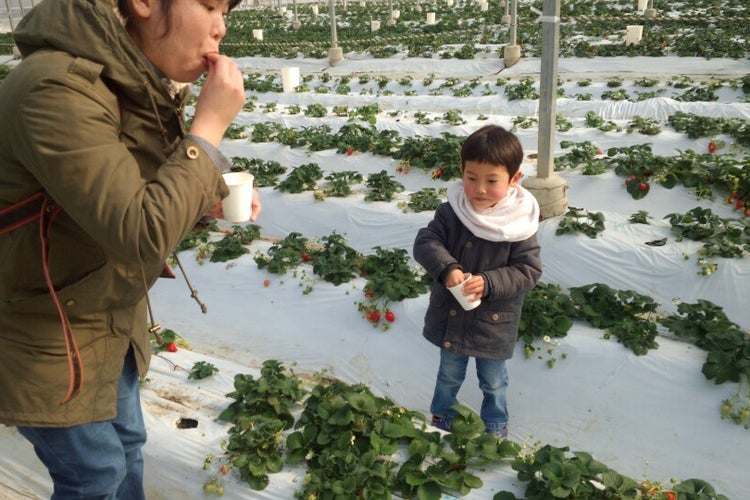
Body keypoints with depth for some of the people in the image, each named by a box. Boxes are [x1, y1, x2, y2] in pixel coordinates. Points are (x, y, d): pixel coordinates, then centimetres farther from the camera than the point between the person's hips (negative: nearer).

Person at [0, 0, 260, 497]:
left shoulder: (142, 80, -3)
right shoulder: (60, 89, -31)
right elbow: (141, 234, -36)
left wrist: (212, 200, -9)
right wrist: (211, 124, -29)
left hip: (113, 317, 8)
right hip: (43, 333, -8)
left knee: (127, 442, 22)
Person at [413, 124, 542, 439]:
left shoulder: (520, 224, -18)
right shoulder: (451, 212, -14)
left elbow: (528, 271, -17)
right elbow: (425, 242, -17)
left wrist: (489, 283, -31)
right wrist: (447, 268, -35)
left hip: (494, 322, -1)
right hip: (450, 316, 2)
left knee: (493, 382, 22)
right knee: (449, 374, 25)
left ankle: (496, 425, 48)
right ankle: (441, 417, 50)